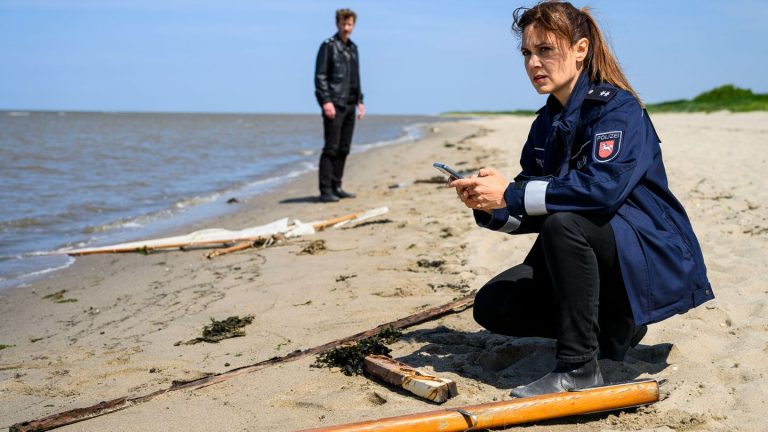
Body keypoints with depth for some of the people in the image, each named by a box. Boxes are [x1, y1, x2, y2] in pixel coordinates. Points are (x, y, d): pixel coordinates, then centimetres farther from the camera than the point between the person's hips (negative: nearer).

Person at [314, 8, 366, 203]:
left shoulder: (353, 48, 17)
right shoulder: (328, 46, -5)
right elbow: (320, 76, -11)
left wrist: (359, 101, 17)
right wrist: (326, 101, -19)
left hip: (349, 105, 8)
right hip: (334, 105, -8)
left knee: (344, 149, 9)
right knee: (331, 148, -9)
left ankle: (336, 187, 16)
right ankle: (325, 190, -8)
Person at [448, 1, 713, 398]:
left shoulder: (619, 108, -17)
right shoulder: (547, 124, 7)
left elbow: (605, 187, -35)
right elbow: (533, 213, 5)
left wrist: (510, 194, -32)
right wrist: (489, 206, -17)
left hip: (650, 258, -8)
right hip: (588, 258, 8)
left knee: (564, 222, -36)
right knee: (492, 306, -3)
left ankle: (579, 367, -24)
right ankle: (611, 324, 11)